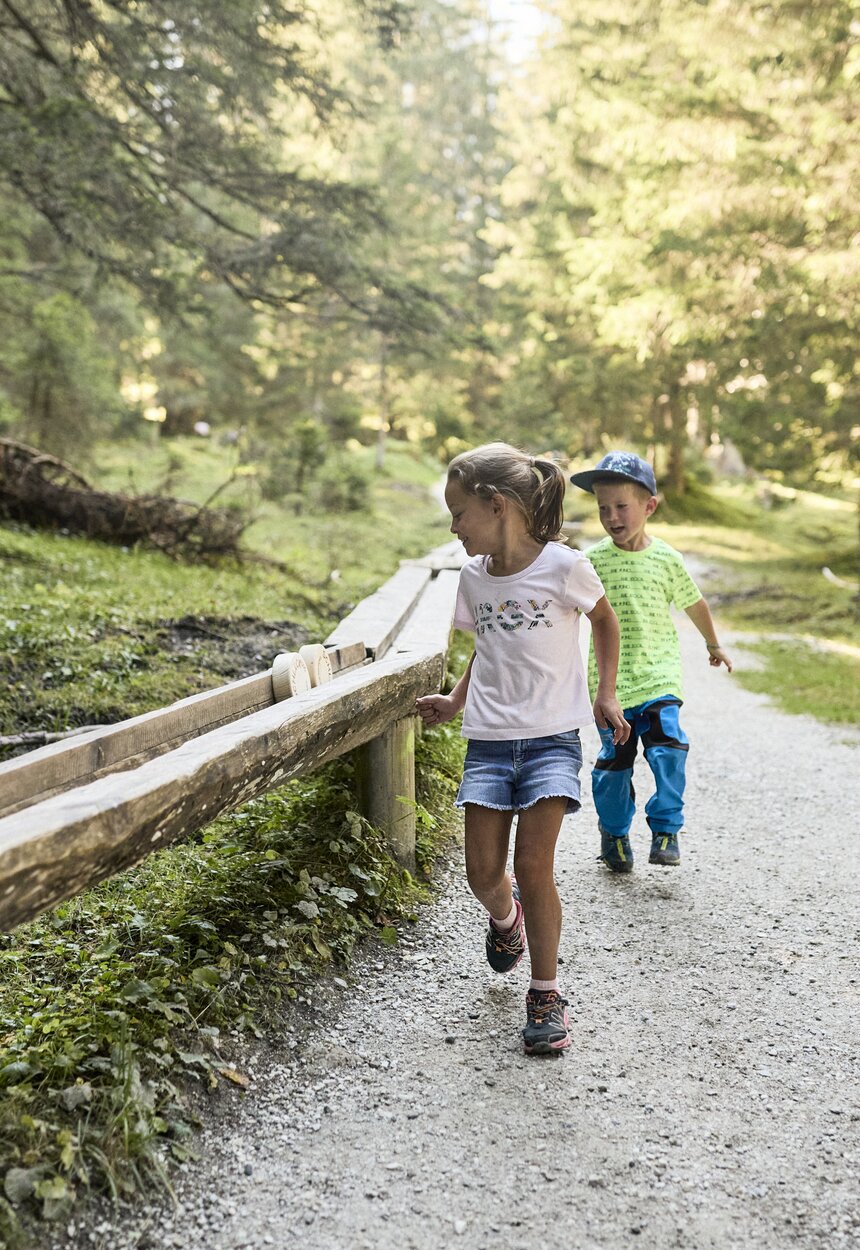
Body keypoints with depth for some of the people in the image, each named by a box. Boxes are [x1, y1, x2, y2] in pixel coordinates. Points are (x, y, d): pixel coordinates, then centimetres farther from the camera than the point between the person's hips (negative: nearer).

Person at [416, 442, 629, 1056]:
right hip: (489, 739, 4)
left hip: (551, 737, -4)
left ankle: (546, 993, 7)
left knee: (534, 867, -10)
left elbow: (604, 618, 8)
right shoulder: (474, 575, 4)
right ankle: (505, 914, 36)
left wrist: (606, 694, 5)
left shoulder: (563, 565, -10)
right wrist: (456, 702, 8)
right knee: (483, 872, -1)